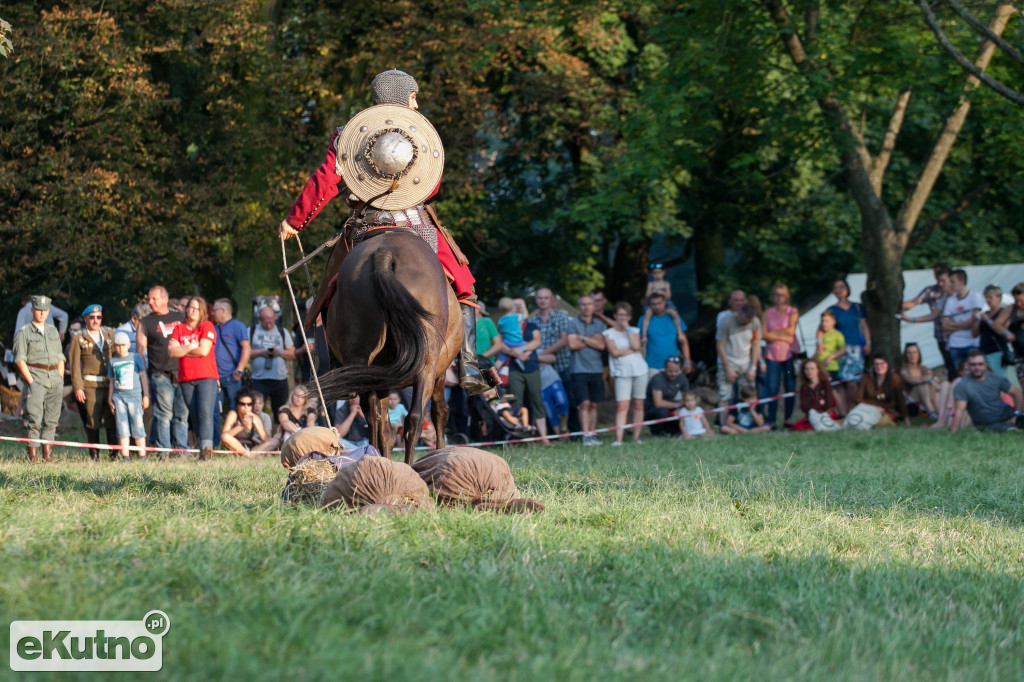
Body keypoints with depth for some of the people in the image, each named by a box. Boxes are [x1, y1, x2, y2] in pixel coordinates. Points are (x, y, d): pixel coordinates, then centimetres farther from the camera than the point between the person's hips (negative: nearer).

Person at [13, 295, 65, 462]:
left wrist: (60, 379, 9)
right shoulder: (24, 332, 1)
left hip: (55, 379, 5)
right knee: (34, 419, -11)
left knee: (51, 420, 5)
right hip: (35, 377, -5)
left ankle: (48, 454, 9)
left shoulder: (53, 331, 19)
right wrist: (30, 382, -12)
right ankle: (33, 454, -9)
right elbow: (20, 359, -5)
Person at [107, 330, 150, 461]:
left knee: (137, 426, -3)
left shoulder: (135, 357, 4)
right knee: (122, 427, -1)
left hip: (134, 395, -2)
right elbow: (111, 381, 16)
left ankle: (142, 456, 0)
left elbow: (143, 376, 6)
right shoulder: (113, 361, 10)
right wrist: (110, 400, 12)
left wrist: (146, 396, 2)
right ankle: (125, 457, 0)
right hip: (118, 396, 2)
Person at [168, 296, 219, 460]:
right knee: (194, 416, 3)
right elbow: (171, 351, 0)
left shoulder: (207, 327, 1)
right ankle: (203, 448, 6)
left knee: (205, 413, -16)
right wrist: (191, 347, -8)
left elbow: (204, 350, -11)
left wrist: (183, 351, -1)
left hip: (206, 377, -4)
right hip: (186, 378, 4)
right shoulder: (179, 329, 13)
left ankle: (207, 448, -26)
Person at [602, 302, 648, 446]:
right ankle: (618, 439, -20)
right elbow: (615, 352, -9)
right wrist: (631, 351, -4)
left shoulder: (634, 331, 13)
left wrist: (627, 329, -4)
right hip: (622, 372, -3)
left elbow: (636, 346, -6)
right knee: (622, 406, -14)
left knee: (638, 405, 3)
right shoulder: (609, 333, 5)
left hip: (640, 370, 3)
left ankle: (637, 438, 8)